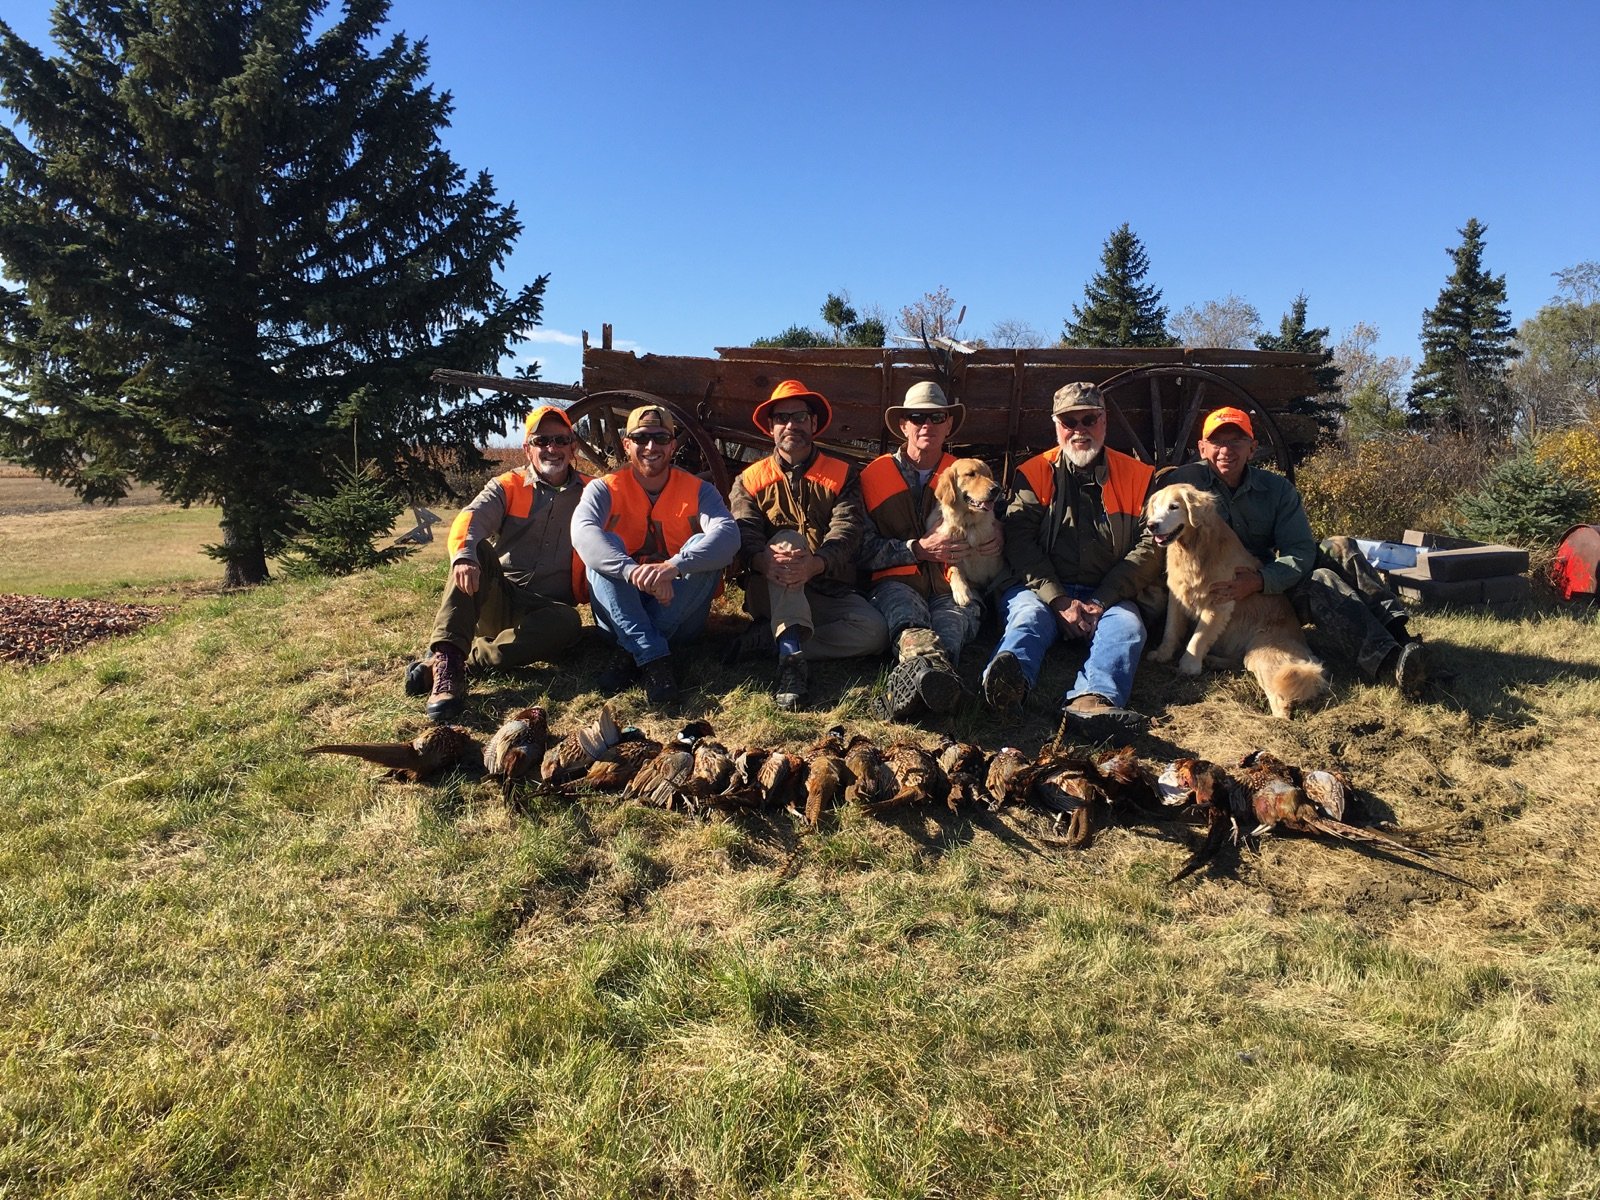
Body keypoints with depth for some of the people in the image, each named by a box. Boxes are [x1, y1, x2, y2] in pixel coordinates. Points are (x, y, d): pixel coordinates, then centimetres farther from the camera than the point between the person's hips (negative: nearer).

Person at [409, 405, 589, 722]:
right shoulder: (507, 486, 6)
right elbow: (470, 519, -14)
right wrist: (464, 555, -37)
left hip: (546, 608, 0)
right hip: (495, 601, 0)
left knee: (567, 623, -35)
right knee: (476, 549, -29)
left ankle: (453, 661, -33)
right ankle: (447, 657, -43)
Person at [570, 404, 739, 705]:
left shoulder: (697, 490, -3)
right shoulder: (606, 489, -3)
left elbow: (728, 534, -25)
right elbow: (582, 531, -27)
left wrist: (673, 566, -44)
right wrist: (633, 571, -46)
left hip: (678, 615, 0)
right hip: (621, 615, 0)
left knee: (703, 546, -23)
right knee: (605, 548, -24)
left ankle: (630, 656, -25)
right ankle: (653, 659, -35)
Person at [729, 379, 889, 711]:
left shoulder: (842, 475, 7)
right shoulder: (749, 480, 10)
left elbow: (847, 533, -10)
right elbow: (744, 534, -8)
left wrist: (815, 564, -33)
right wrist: (764, 560, -34)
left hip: (830, 592, 1)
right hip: (772, 593, 0)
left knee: (874, 632, -26)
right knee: (788, 539, -30)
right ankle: (791, 651, -46)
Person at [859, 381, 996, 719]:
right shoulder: (874, 475, 14)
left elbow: (990, 526, 26)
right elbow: (864, 551, 5)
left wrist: (997, 539, -1)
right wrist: (919, 549, -11)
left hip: (952, 589, 1)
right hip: (896, 585, -1)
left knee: (956, 614, -37)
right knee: (902, 603, -39)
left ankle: (913, 676, -72)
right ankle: (925, 655, -76)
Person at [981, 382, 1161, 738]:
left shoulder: (1137, 476, 11)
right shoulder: (1034, 473, 9)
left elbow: (1150, 546, 1)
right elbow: (1020, 542, -3)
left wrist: (1101, 602, -12)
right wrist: (1059, 601, -17)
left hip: (1107, 596, 1)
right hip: (1040, 589, -1)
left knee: (1127, 626, -29)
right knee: (1029, 616, -32)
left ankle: (1091, 700, -59)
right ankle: (1011, 679, -65)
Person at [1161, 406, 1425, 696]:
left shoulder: (1277, 489, 0)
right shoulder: (1182, 482, -10)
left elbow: (1300, 551, -11)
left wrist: (1260, 580, -30)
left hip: (1272, 583, 5)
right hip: (1221, 600, -5)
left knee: (1339, 548, -16)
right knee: (1319, 583, -26)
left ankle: (1399, 636, -31)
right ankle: (1389, 664, -44)